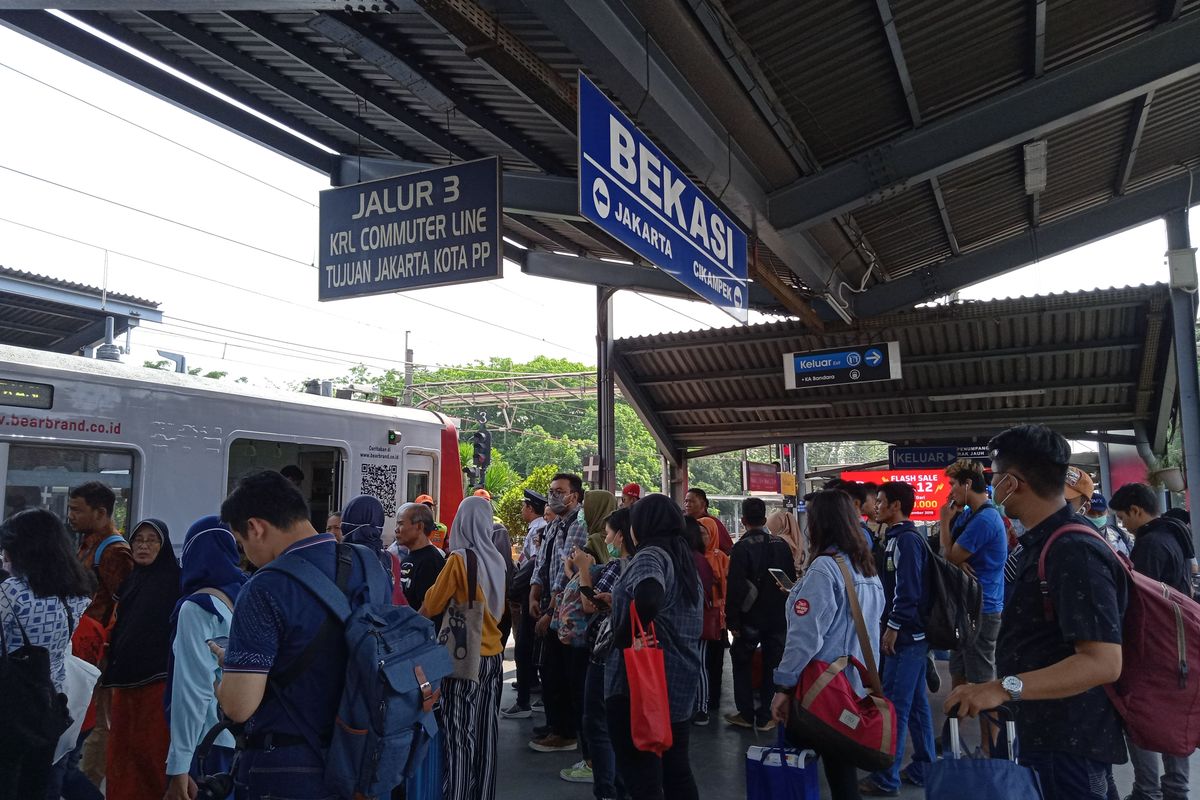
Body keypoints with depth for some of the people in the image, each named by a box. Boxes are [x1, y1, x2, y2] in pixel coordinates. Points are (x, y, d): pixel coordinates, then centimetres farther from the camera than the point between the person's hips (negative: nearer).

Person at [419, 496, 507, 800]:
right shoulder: (497, 560, 3)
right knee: (485, 732, 12)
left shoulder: (458, 559, -14)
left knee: (459, 733, 1)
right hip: (493, 654, 6)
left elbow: (430, 607, -5)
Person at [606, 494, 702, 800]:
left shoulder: (649, 556, -13)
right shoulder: (684, 560, 13)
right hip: (680, 681, 9)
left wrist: (623, 637, -20)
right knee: (676, 769, 19)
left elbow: (648, 599, -34)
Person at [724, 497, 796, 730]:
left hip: (750, 617, -4)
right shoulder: (781, 544, 0)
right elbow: (792, 580, 7)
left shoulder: (742, 547, -14)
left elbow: (735, 588, -17)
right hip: (778, 616, 4)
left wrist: (732, 621, -11)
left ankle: (746, 714, 14)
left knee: (741, 663, 13)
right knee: (773, 665, 11)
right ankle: (765, 717, 14)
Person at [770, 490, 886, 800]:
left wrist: (784, 686, -14)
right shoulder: (867, 566, 8)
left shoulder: (824, 568, -18)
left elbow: (805, 636, -21)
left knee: (838, 769, 3)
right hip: (858, 683, 8)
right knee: (845, 766, 15)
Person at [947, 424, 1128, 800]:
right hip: (1043, 737, 10)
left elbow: (1103, 662, -29)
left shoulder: (1074, 552, -23)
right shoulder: (1040, 545, 10)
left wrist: (1005, 688, -35)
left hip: (1068, 747, -10)